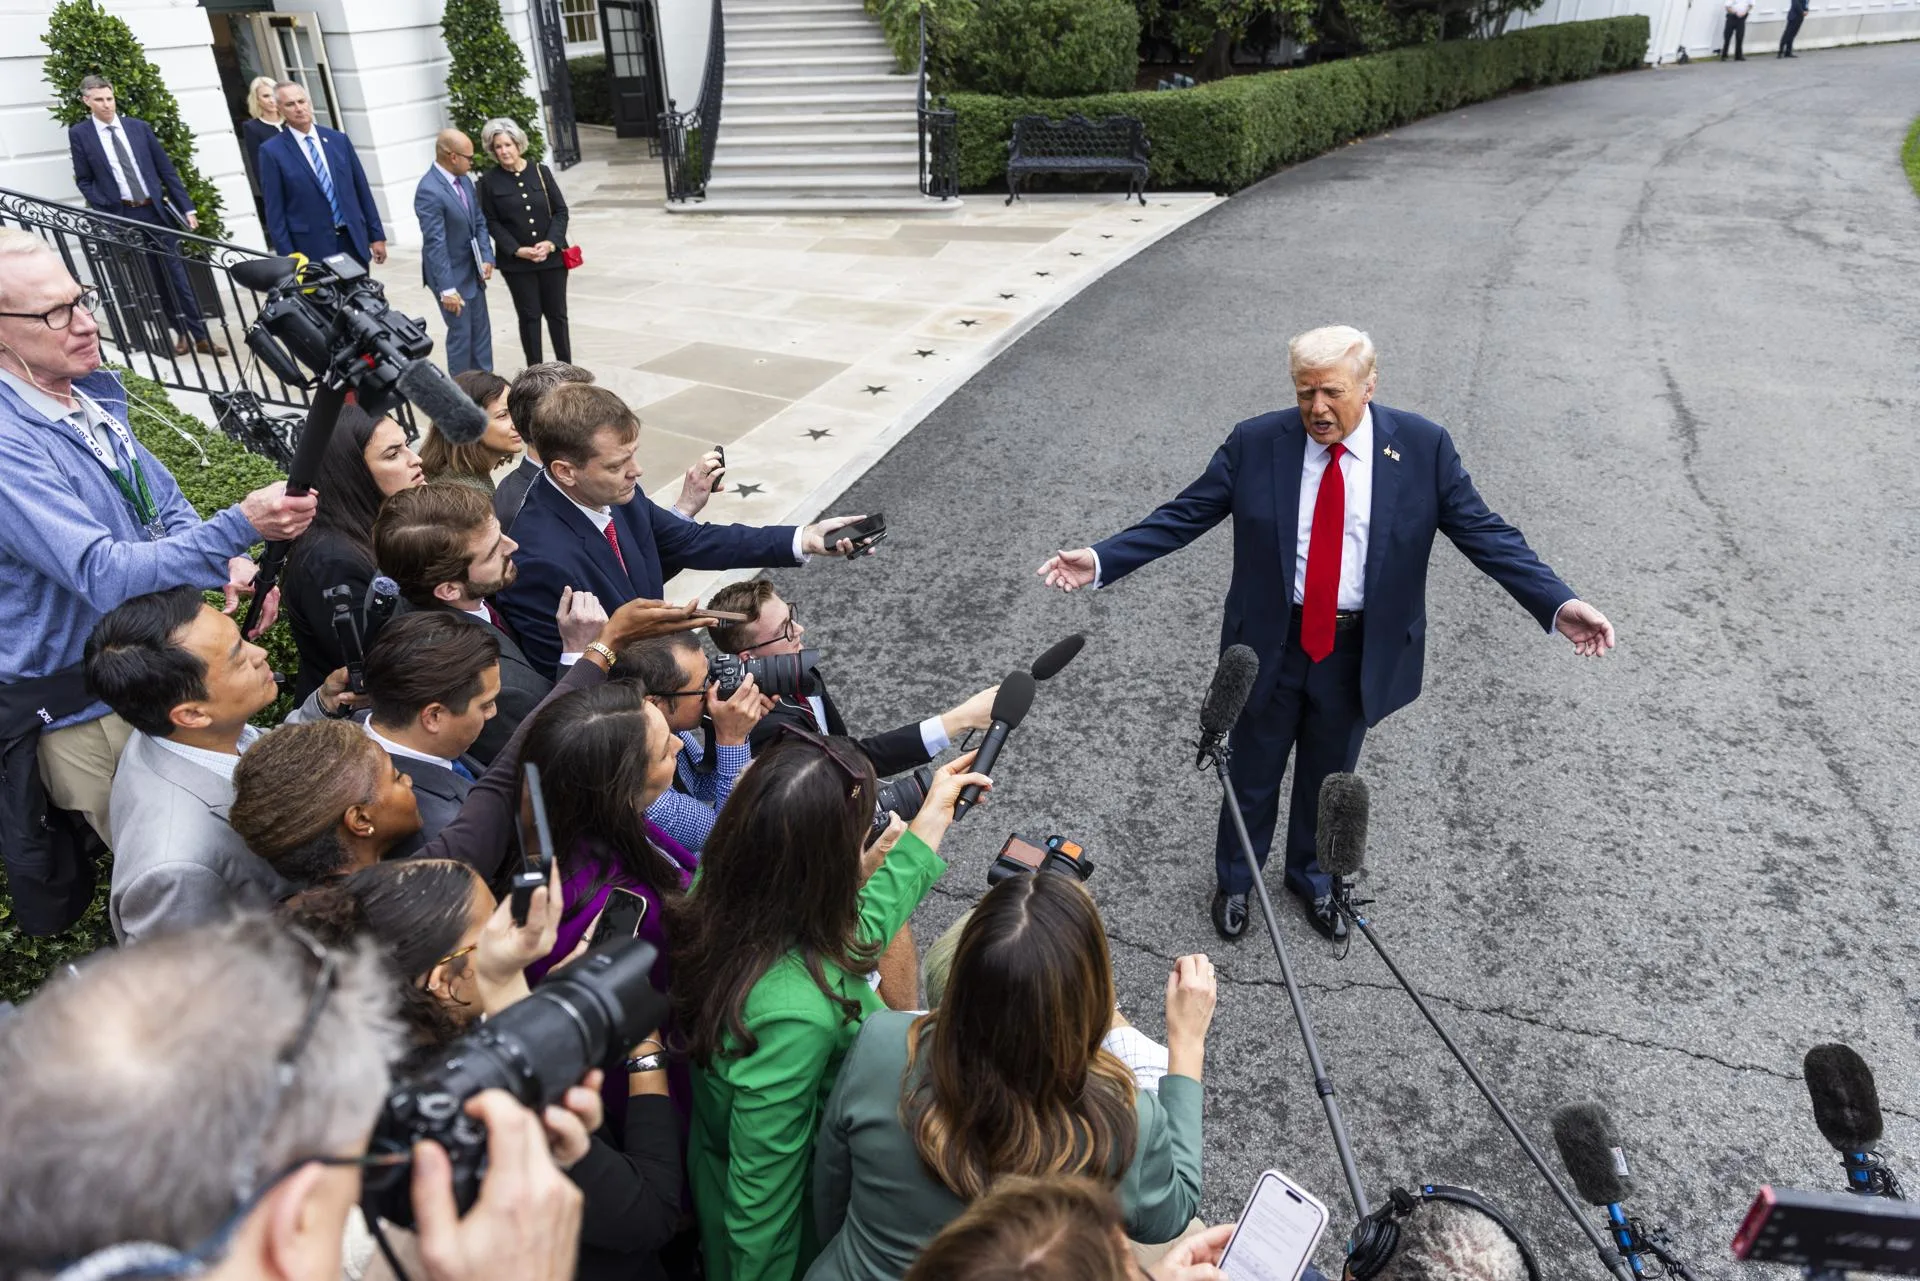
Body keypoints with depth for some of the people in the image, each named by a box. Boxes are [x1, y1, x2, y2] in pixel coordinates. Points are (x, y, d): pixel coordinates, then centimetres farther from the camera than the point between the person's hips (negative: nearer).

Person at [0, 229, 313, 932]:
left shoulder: (92, 396, 3)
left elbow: (165, 503, 12)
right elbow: (105, 575, -31)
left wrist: (230, 565, -8)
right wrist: (240, 526, -40)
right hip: (80, 711, -7)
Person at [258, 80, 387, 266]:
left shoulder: (339, 139, 10)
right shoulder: (272, 151, 0)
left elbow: (362, 189, 12)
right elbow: (274, 210, -2)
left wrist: (377, 235, 8)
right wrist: (287, 257, -8)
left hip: (354, 241, 4)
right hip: (312, 250, -3)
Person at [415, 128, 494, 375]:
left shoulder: (464, 179, 2)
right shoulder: (429, 191, -23)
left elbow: (479, 222, 10)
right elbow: (435, 244, -24)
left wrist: (486, 257, -4)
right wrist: (447, 289, -24)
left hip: (473, 272, 8)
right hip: (451, 275, -8)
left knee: (481, 331, 15)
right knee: (461, 334, 2)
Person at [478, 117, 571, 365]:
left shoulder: (541, 171, 2)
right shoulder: (489, 181, -2)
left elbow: (561, 211, 2)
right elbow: (491, 222, -2)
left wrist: (550, 243, -12)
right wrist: (517, 250, -14)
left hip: (552, 256, 1)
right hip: (516, 262, -1)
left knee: (557, 313, 8)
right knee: (529, 316, 4)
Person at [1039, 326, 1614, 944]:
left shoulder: (1423, 447, -9)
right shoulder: (1254, 444, -11)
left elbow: (1484, 532, -7)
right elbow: (1181, 516, -8)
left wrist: (1558, 604, -18)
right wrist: (1101, 560, -19)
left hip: (1359, 653, 1)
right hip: (1271, 645, -1)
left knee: (1328, 778, 22)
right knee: (1252, 775, 17)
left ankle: (1312, 879, 50)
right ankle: (1234, 881, 44)